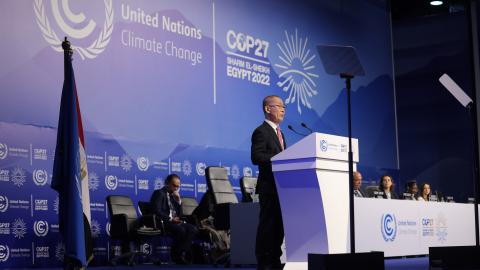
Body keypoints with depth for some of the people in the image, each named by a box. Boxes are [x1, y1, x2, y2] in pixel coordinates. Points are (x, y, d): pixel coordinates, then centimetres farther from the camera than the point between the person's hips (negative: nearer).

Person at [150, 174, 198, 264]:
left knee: (192, 229, -18)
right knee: (181, 230, -33)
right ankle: (176, 254, -18)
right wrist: (170, 219, -20)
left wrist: (178, 201, 4)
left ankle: (181, 253, -18)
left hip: (174, 221, 8)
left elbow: (179, 214, 17)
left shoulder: (172, 195, 21)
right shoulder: (159, 193, -1)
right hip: (163, 222, -8)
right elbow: (157, 211, -16)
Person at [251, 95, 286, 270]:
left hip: (281, 186, 9)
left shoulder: (279, 132, 21)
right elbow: (256, 157, -19)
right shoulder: (261, 132, -8)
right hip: (269, 186, -9)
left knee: (279, 224, 9)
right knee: (268, 224, -7)